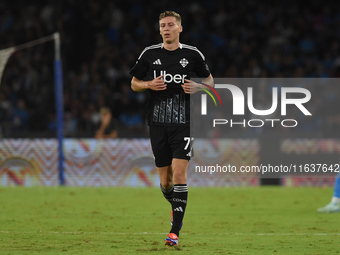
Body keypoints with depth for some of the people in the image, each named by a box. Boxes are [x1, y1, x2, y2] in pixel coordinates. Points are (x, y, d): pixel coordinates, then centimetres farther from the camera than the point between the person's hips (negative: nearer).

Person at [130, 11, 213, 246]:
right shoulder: (150, 54, 6)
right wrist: (150, 85, -8)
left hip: (184, 123, -2)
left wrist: (197, 87, -7)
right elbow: (134, 84, 13)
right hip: (158, 122, 2)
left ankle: (175, 231, -15)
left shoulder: (192, 54, 3)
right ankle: (176, 207, 39)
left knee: (179, 173, -15)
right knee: (165, 180, 6)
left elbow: (209, 80, 15)